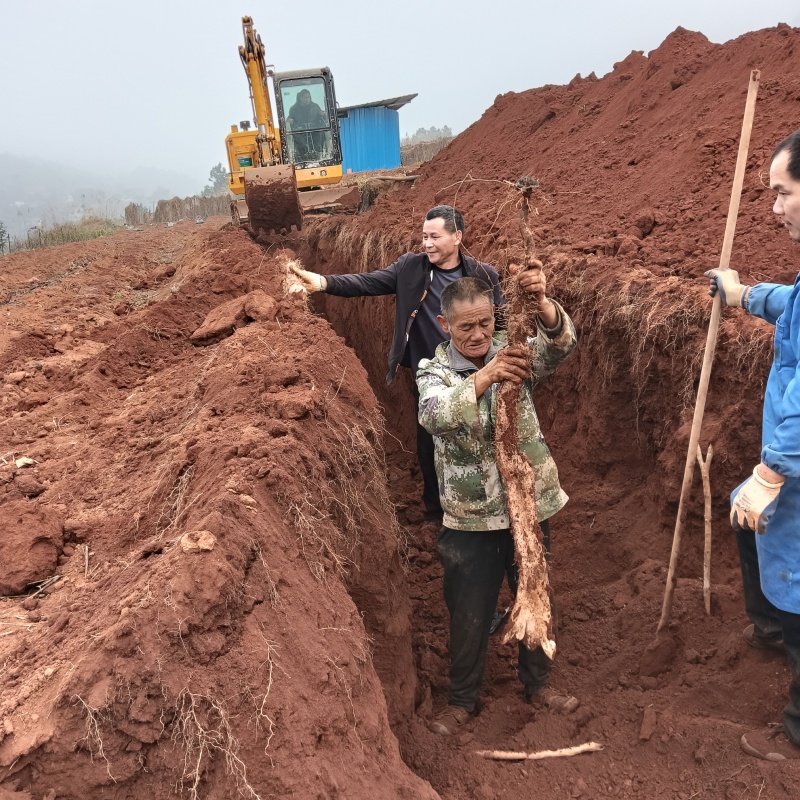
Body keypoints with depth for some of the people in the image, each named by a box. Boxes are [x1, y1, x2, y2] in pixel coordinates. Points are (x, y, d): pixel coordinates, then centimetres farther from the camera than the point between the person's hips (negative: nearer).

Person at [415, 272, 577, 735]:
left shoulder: (516, 353, -4)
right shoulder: (435, 371, -9)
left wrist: (541, 304, -45)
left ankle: (538, 683, 45)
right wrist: (484, 378, -47)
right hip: (470, 516, -2)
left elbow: (561, 345, -24)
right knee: (470, 613, 13)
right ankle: (463, 699, 37)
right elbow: (434, 415, -31)